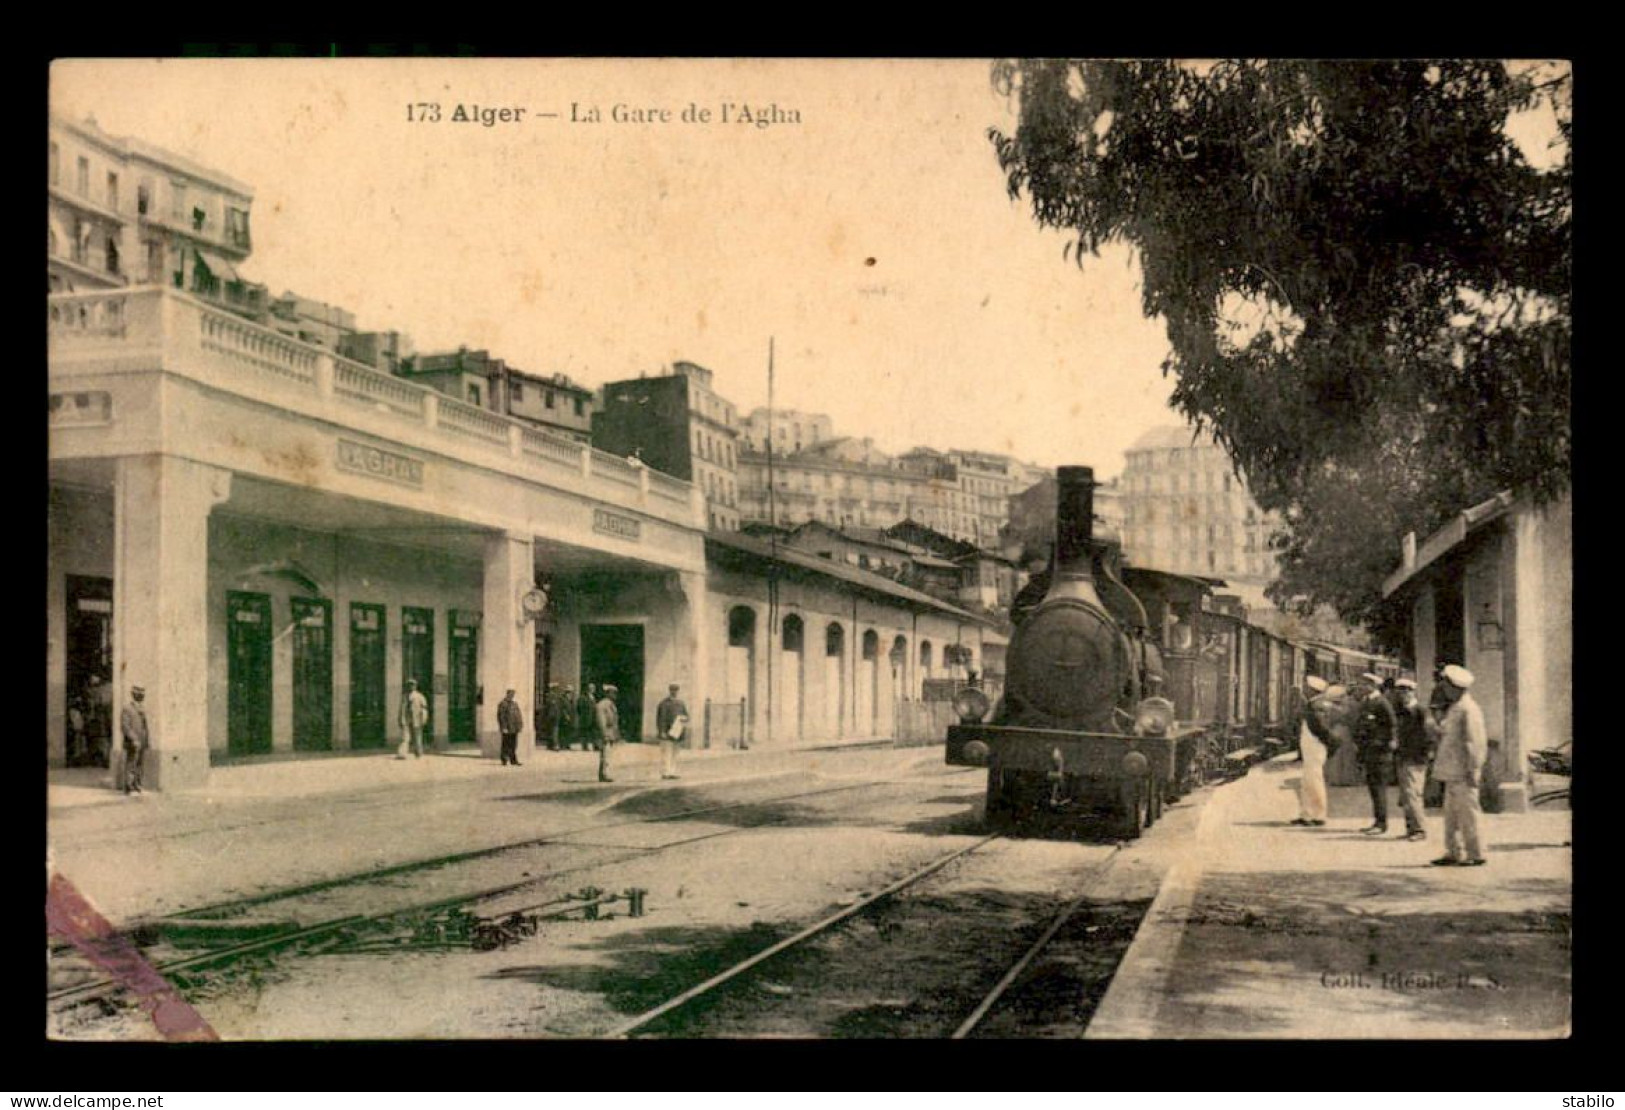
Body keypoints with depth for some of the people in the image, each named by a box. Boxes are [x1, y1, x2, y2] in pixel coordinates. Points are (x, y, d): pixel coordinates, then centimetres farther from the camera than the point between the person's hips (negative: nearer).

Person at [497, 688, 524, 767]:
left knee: (513, 745, 7)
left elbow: (519, 715, 20)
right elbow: (501, 716, -13)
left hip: (514, 729, 7)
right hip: (507, 729, -7)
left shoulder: (515, 704, 17)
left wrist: (520, 726, 12)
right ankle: (504, 761, 4)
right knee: (506, 745, -2)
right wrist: (503, 727, -18)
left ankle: (513, 760, 10)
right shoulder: (502, 704, -7)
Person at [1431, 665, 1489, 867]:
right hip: (1452, 773, 10)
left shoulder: (1468, 710, -14)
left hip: (1463, 774, -10)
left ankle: (1475, 855, 2)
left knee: (1467, 812, -4)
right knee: (1451, 813, 13)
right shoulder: (1454, 708, 17)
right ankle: (1453, 853, 19)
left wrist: (1472, 770, -20)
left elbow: (1475, 743, -18)